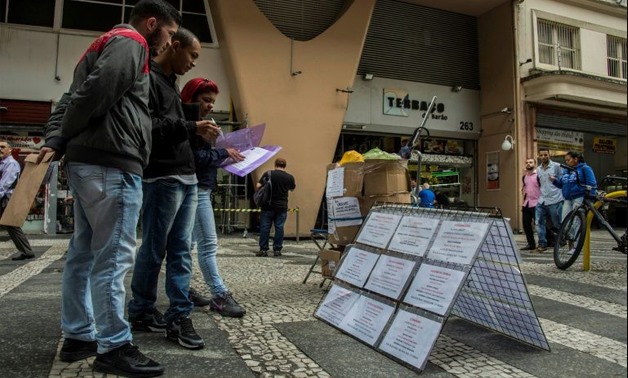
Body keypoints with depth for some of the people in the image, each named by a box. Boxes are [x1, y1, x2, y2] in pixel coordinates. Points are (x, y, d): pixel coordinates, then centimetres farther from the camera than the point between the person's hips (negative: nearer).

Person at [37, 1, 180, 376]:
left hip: (89, 163, 10)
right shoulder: (129, 43, -4)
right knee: (113, 256, -7)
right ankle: (113, 347, 1)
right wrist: (66, 138, -2)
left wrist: (56, 141, 3)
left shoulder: (108, 44, 27)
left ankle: (78, 336, 20)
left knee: (84, 253, 11)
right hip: (111, 164, -10)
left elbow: (69, 99, 18)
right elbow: (93, 93, -17)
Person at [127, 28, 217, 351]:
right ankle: (140, 312, 20)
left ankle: (179, 316, 11)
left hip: (187, 178, 9)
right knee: (153, 250, 3)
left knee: (181, 251, 6)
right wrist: (191, 128, -16)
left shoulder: (170, 82, 22)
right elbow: (145, 127, -20)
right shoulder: (147, 78, -7)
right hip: (162, 179, -9)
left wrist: (195, 134, 14)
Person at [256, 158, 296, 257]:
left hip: (268, 205, -1)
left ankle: (263, 249, 8)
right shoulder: (290, 177, 0)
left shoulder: (268, 173, -6)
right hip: (282, 207, 1)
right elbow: (292, 188, 17)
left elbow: (258, 186, -9)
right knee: (279, 228, 6)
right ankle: (277, 249, 9)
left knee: (265, 227, 5)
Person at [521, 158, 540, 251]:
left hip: (536, 204, -7)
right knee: (526, 224, 8)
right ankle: (531, 244, 17)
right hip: (526, 204, 7)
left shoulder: (538, 175, -8)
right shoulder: (524, 176, 14)